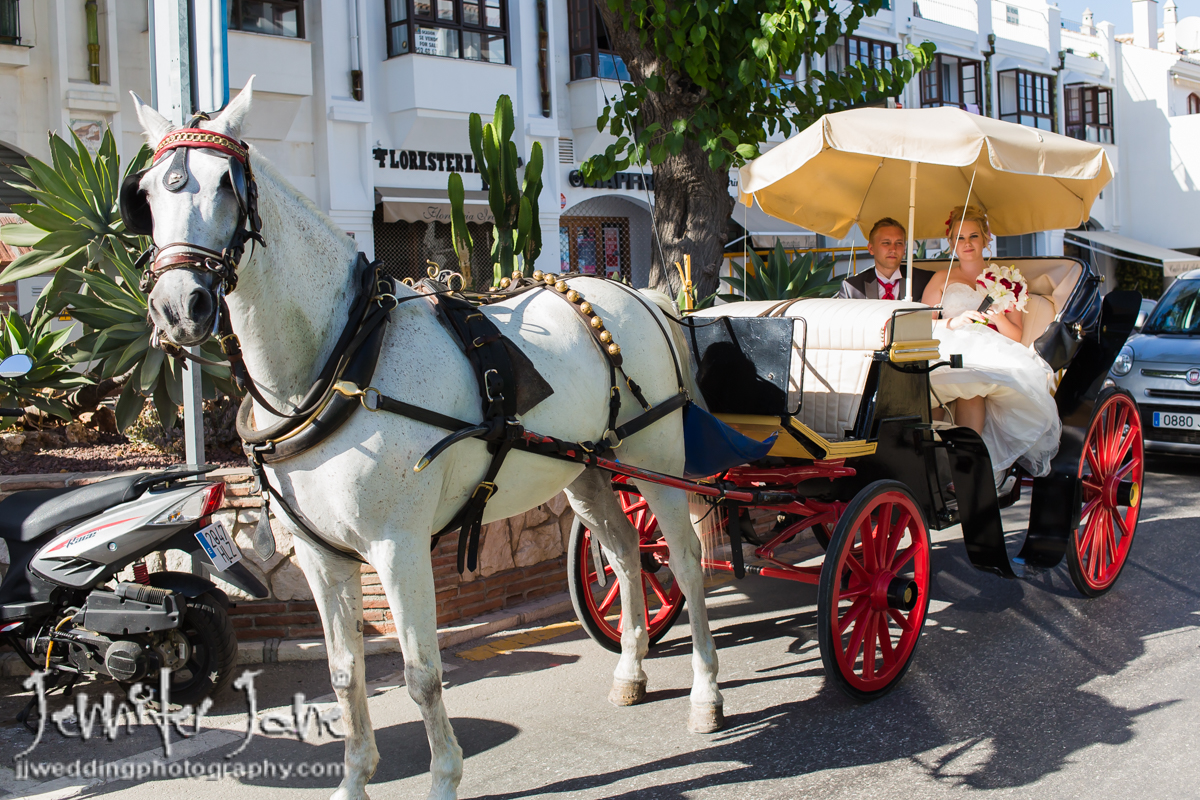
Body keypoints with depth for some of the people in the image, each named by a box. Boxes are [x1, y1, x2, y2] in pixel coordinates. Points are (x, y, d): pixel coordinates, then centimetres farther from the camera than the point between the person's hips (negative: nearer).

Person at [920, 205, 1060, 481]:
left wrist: (998, 318, -8)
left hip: (995, 354, 1)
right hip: (952, 352, 0)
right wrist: (953, 322, -9)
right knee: (969, 387, -38)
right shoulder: (942, 279, 22)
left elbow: (1015, 337, 14)